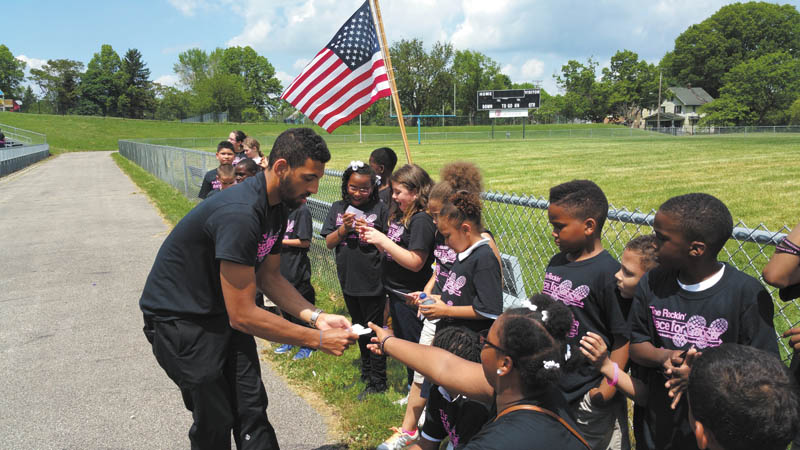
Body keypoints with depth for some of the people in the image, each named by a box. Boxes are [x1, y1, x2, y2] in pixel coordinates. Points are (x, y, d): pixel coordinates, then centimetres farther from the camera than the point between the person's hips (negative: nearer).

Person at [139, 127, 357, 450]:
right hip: (179, 317, -8)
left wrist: (317, 317, -9)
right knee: (215, 422, 4)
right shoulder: (240, 214, -34)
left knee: (252, 410, 7)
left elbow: (269, 277, 4)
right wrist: (317, 339, -25)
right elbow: (242, 315, -31)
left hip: (224, 312, 8)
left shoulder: (278, 206, -4)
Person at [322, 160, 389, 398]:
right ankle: (366, 371, 39)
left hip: (373, 283, -5)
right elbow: (329, 243, 1)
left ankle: (377, 382, 18)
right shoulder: (338, 208, 3)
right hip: (348, 280, 5)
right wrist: (344, 228, -16)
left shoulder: (380, 209, -9)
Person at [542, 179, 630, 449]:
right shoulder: (556, 263, 4)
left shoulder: (608, 272, -19)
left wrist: (607, 388, -18)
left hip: (589, 392, -7)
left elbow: (623, 338, -17)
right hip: (551, 384, 8)